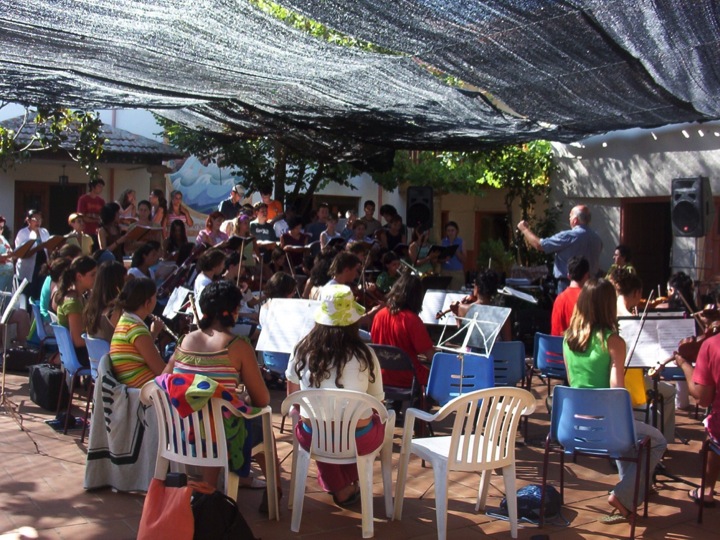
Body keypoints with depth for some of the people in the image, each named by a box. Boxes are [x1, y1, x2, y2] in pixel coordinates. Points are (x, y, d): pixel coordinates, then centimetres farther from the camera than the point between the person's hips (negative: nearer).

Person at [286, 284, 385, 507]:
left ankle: (337, 487, 39)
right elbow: (377, 401, 1)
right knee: (379, 420, 30)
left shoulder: (302, 350, -5)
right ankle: (348, 486, 40)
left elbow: (293, 398, 8)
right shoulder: (364, 355, -11)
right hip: (358, 441, -2)